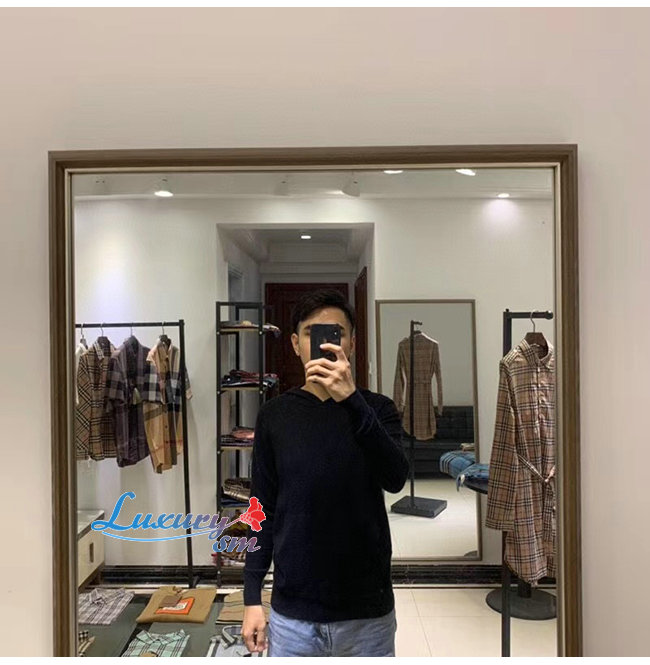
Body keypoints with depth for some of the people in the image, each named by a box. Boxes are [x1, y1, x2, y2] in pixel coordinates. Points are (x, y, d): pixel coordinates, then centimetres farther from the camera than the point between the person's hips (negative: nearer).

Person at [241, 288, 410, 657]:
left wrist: (351, 399, -32)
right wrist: (252, 597, 2)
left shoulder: (378, 408, -3)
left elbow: (395, 478, -21)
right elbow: (264, 509, 4)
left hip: (367, 611, 0)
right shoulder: (275, 415, -1)